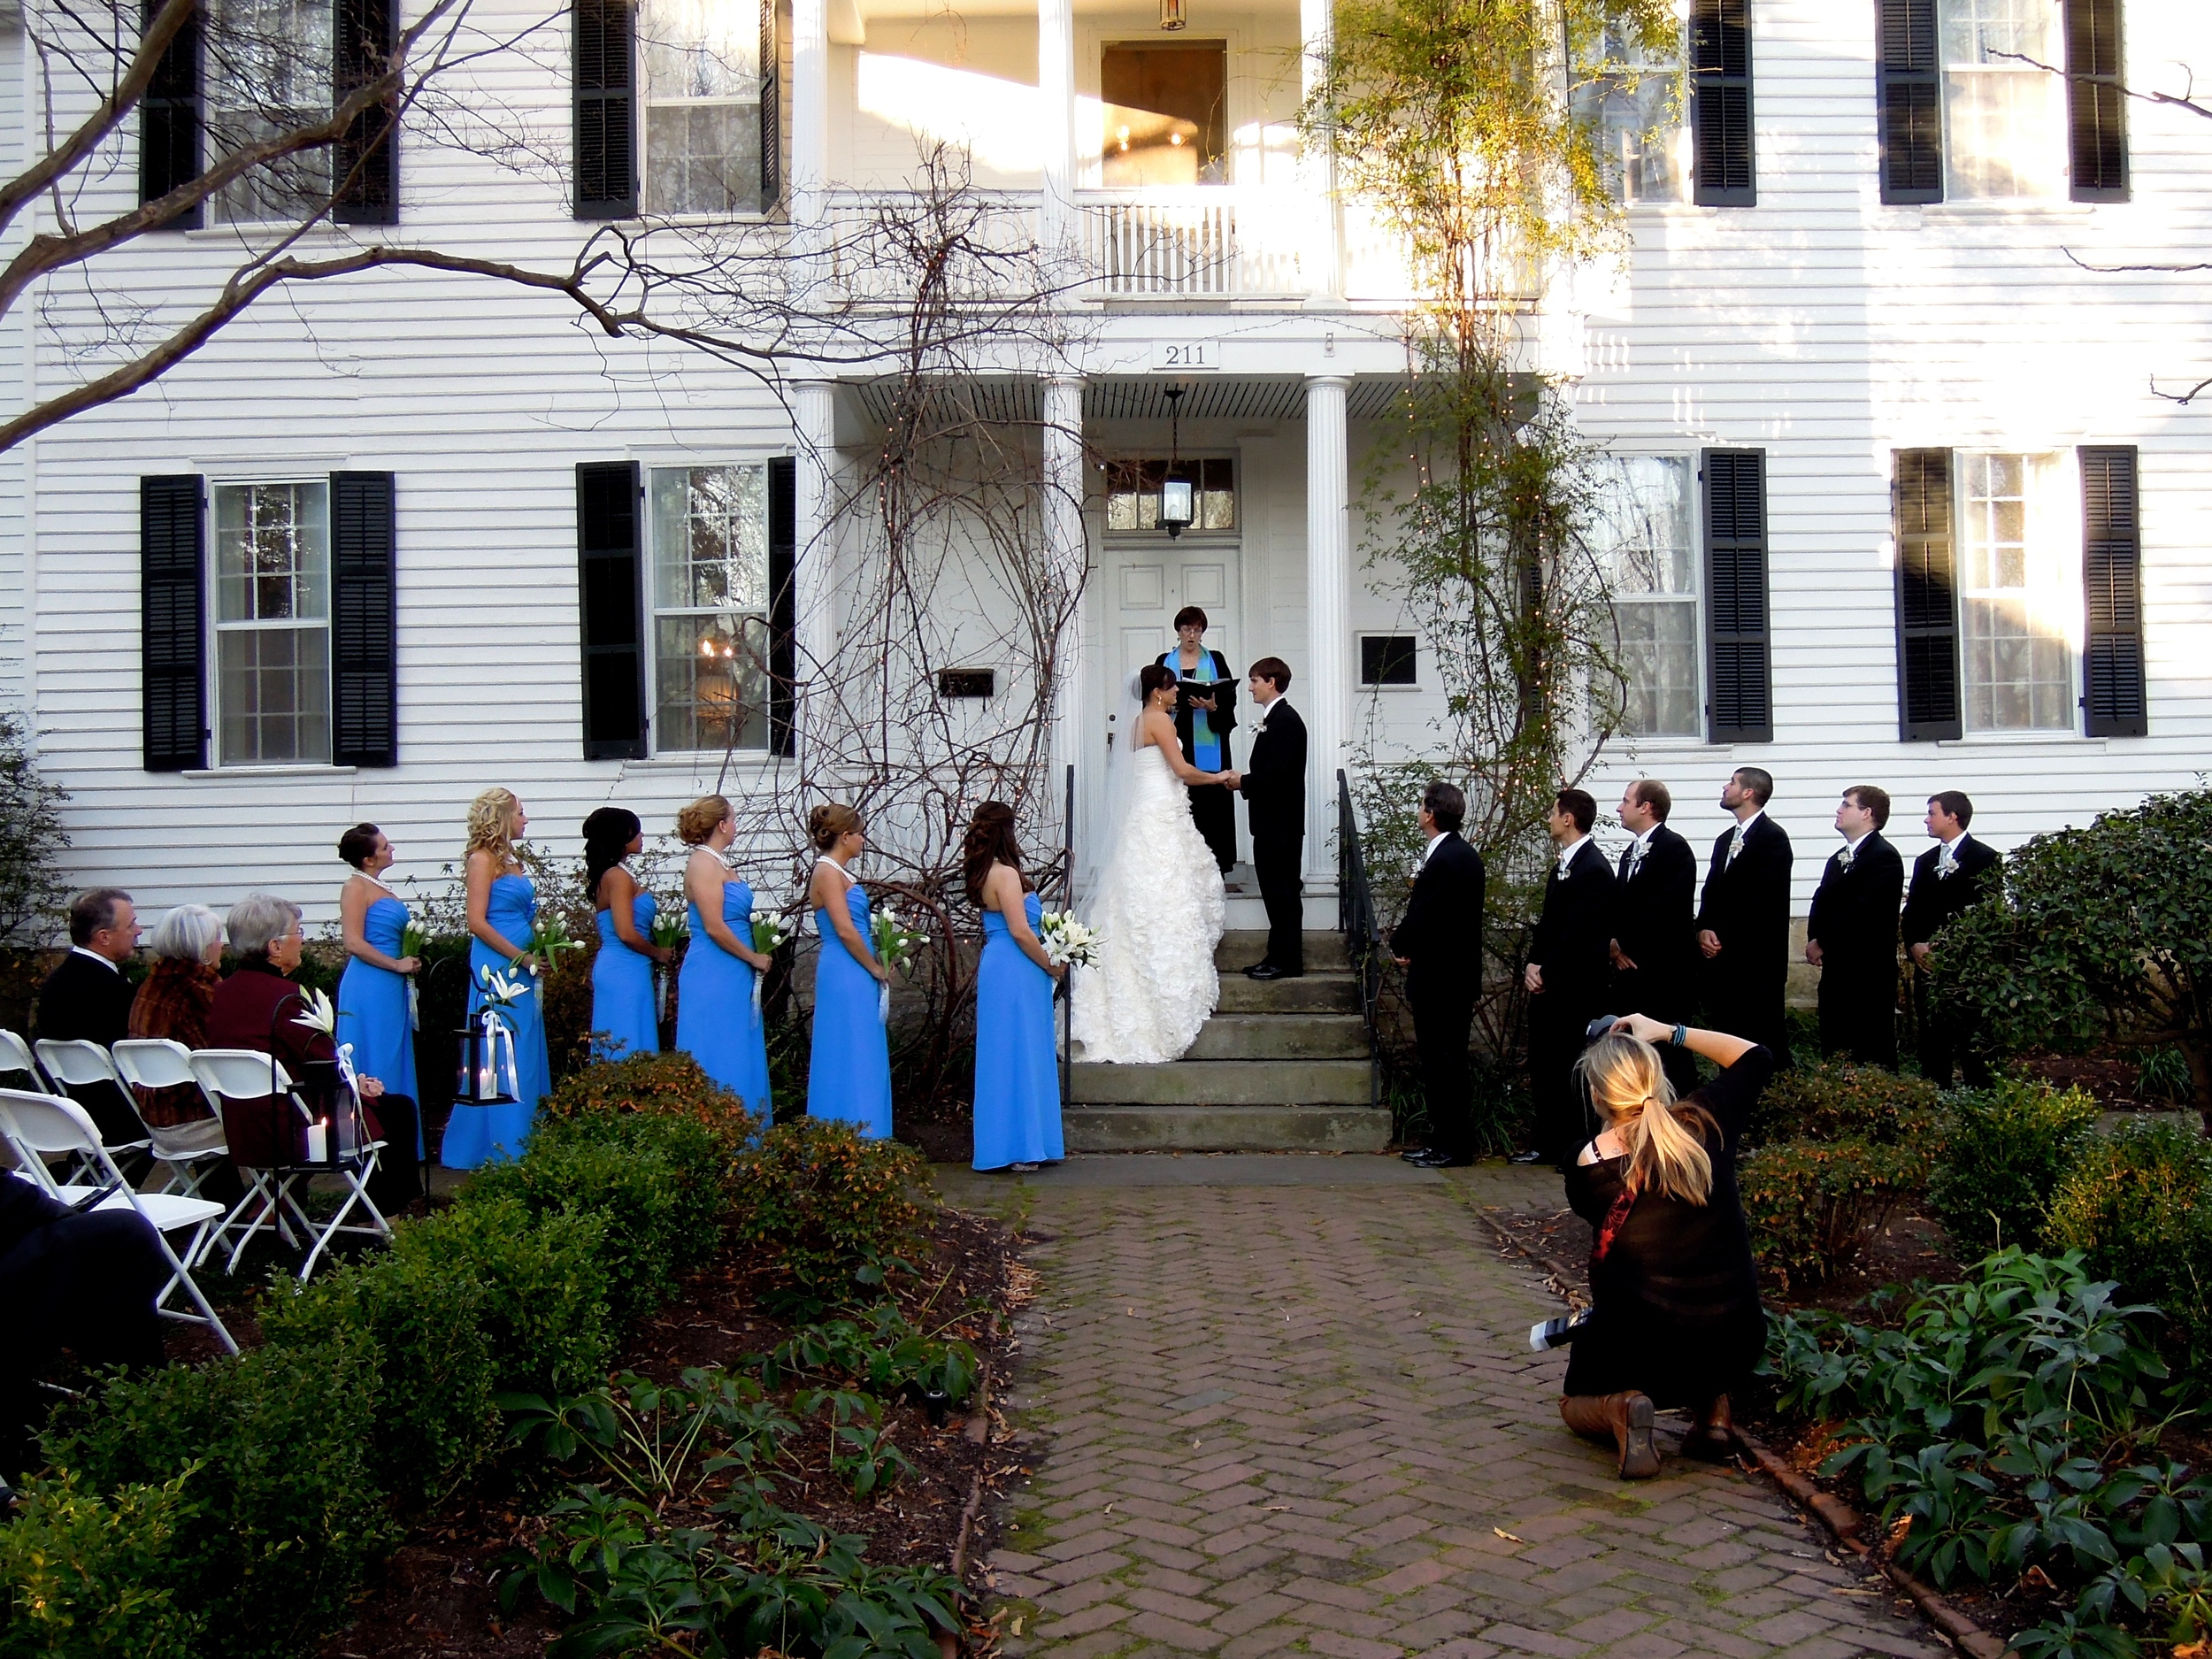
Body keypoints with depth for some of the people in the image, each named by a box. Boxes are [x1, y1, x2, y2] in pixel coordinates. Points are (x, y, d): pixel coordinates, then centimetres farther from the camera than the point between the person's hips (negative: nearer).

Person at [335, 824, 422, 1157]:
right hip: (370, 988, -9)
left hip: (391, 989, 9)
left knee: (395, 1065, 11)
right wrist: (398, 964, -13)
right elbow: (353, 943, -18)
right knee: (375, 1068, -4)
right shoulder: (356, 887, -9)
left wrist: (409, 961, 11)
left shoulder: (380, 888, 17)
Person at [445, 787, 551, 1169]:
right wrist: (523, 958, -15)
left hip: (522, 970, 9)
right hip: (498, 970, -9)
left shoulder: (509, 861, 17)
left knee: (527, 1058, 10)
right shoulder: (483, 860, -9)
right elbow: (477, 922, -17)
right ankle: (501, 1150, -2)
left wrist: (540, 953, 10)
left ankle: (523, 1148, 17)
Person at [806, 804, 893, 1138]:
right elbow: (845, 931, -19)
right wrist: (876, 968, -9)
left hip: (854, 976, 10)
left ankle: (859, 1136, 17)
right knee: (850, 1056, -7)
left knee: (863, 1057, 12)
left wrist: (876, 967, 13)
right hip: (845, 975, -10)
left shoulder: (839, 872, 17)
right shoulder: (828, 873, -13)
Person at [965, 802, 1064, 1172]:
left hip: (1000, 970, 10)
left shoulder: (985, 873, 12)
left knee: (1010, 1056, 13)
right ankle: (1018, 1146, 0)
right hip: (1015, 972, -10)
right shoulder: (1006, 874, -16)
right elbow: (1021, 932, -20)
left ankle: (1030, 1141, 20)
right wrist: (1052, 966, -9)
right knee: (1017, 1055, -4)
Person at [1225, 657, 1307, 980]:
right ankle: (1279, 956, 19)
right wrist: (1245, 781, 5)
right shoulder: (1274, 718, 17)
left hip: (1280, 823, -10)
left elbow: (1277, 772, -23)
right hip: (1273, 822, 10)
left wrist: (1244, 781, -12)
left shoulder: (1285, 720, -15)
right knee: (1276, 890, 13)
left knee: (1282, 890, -5)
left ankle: (1286, 960, 0)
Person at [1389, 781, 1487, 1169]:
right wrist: (1409, 944, 4)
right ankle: (1446, 1141, 21)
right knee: (1448, 1062, 14)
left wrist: (1399, 945, -1)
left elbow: (1420, 918, -20)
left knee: (1443, 1064, -3)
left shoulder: (1443, 861, -19)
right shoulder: (1466, 856, 12)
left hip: (1439, 979, -10)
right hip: (1459, 974, 10)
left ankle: (1452, 1146, 2)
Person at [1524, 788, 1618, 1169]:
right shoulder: (1561, 866, 15)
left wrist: (1546, 973, -14)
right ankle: (1549, 1145, 22)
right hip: (1548, 984, 10)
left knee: (1570, 1069, -3)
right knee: (1541, 1066, 13)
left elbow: (1579, 934, -20)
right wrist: (1532, 965, 4)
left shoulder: (1594, 870, -16)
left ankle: (1578, 1151, 7)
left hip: (1575, 989, -9)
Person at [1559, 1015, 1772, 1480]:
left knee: (1575, 1405, 30)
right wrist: (1670, 1032, 14)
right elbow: (1756, 1058, 13)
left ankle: (1619, 1409, -6)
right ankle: (1713, 1411, 17)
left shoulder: (1588, 1167, -13)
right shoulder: (1706, 1124, -7)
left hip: (1640, 1348, -3)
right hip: (1735, 1349, 3)